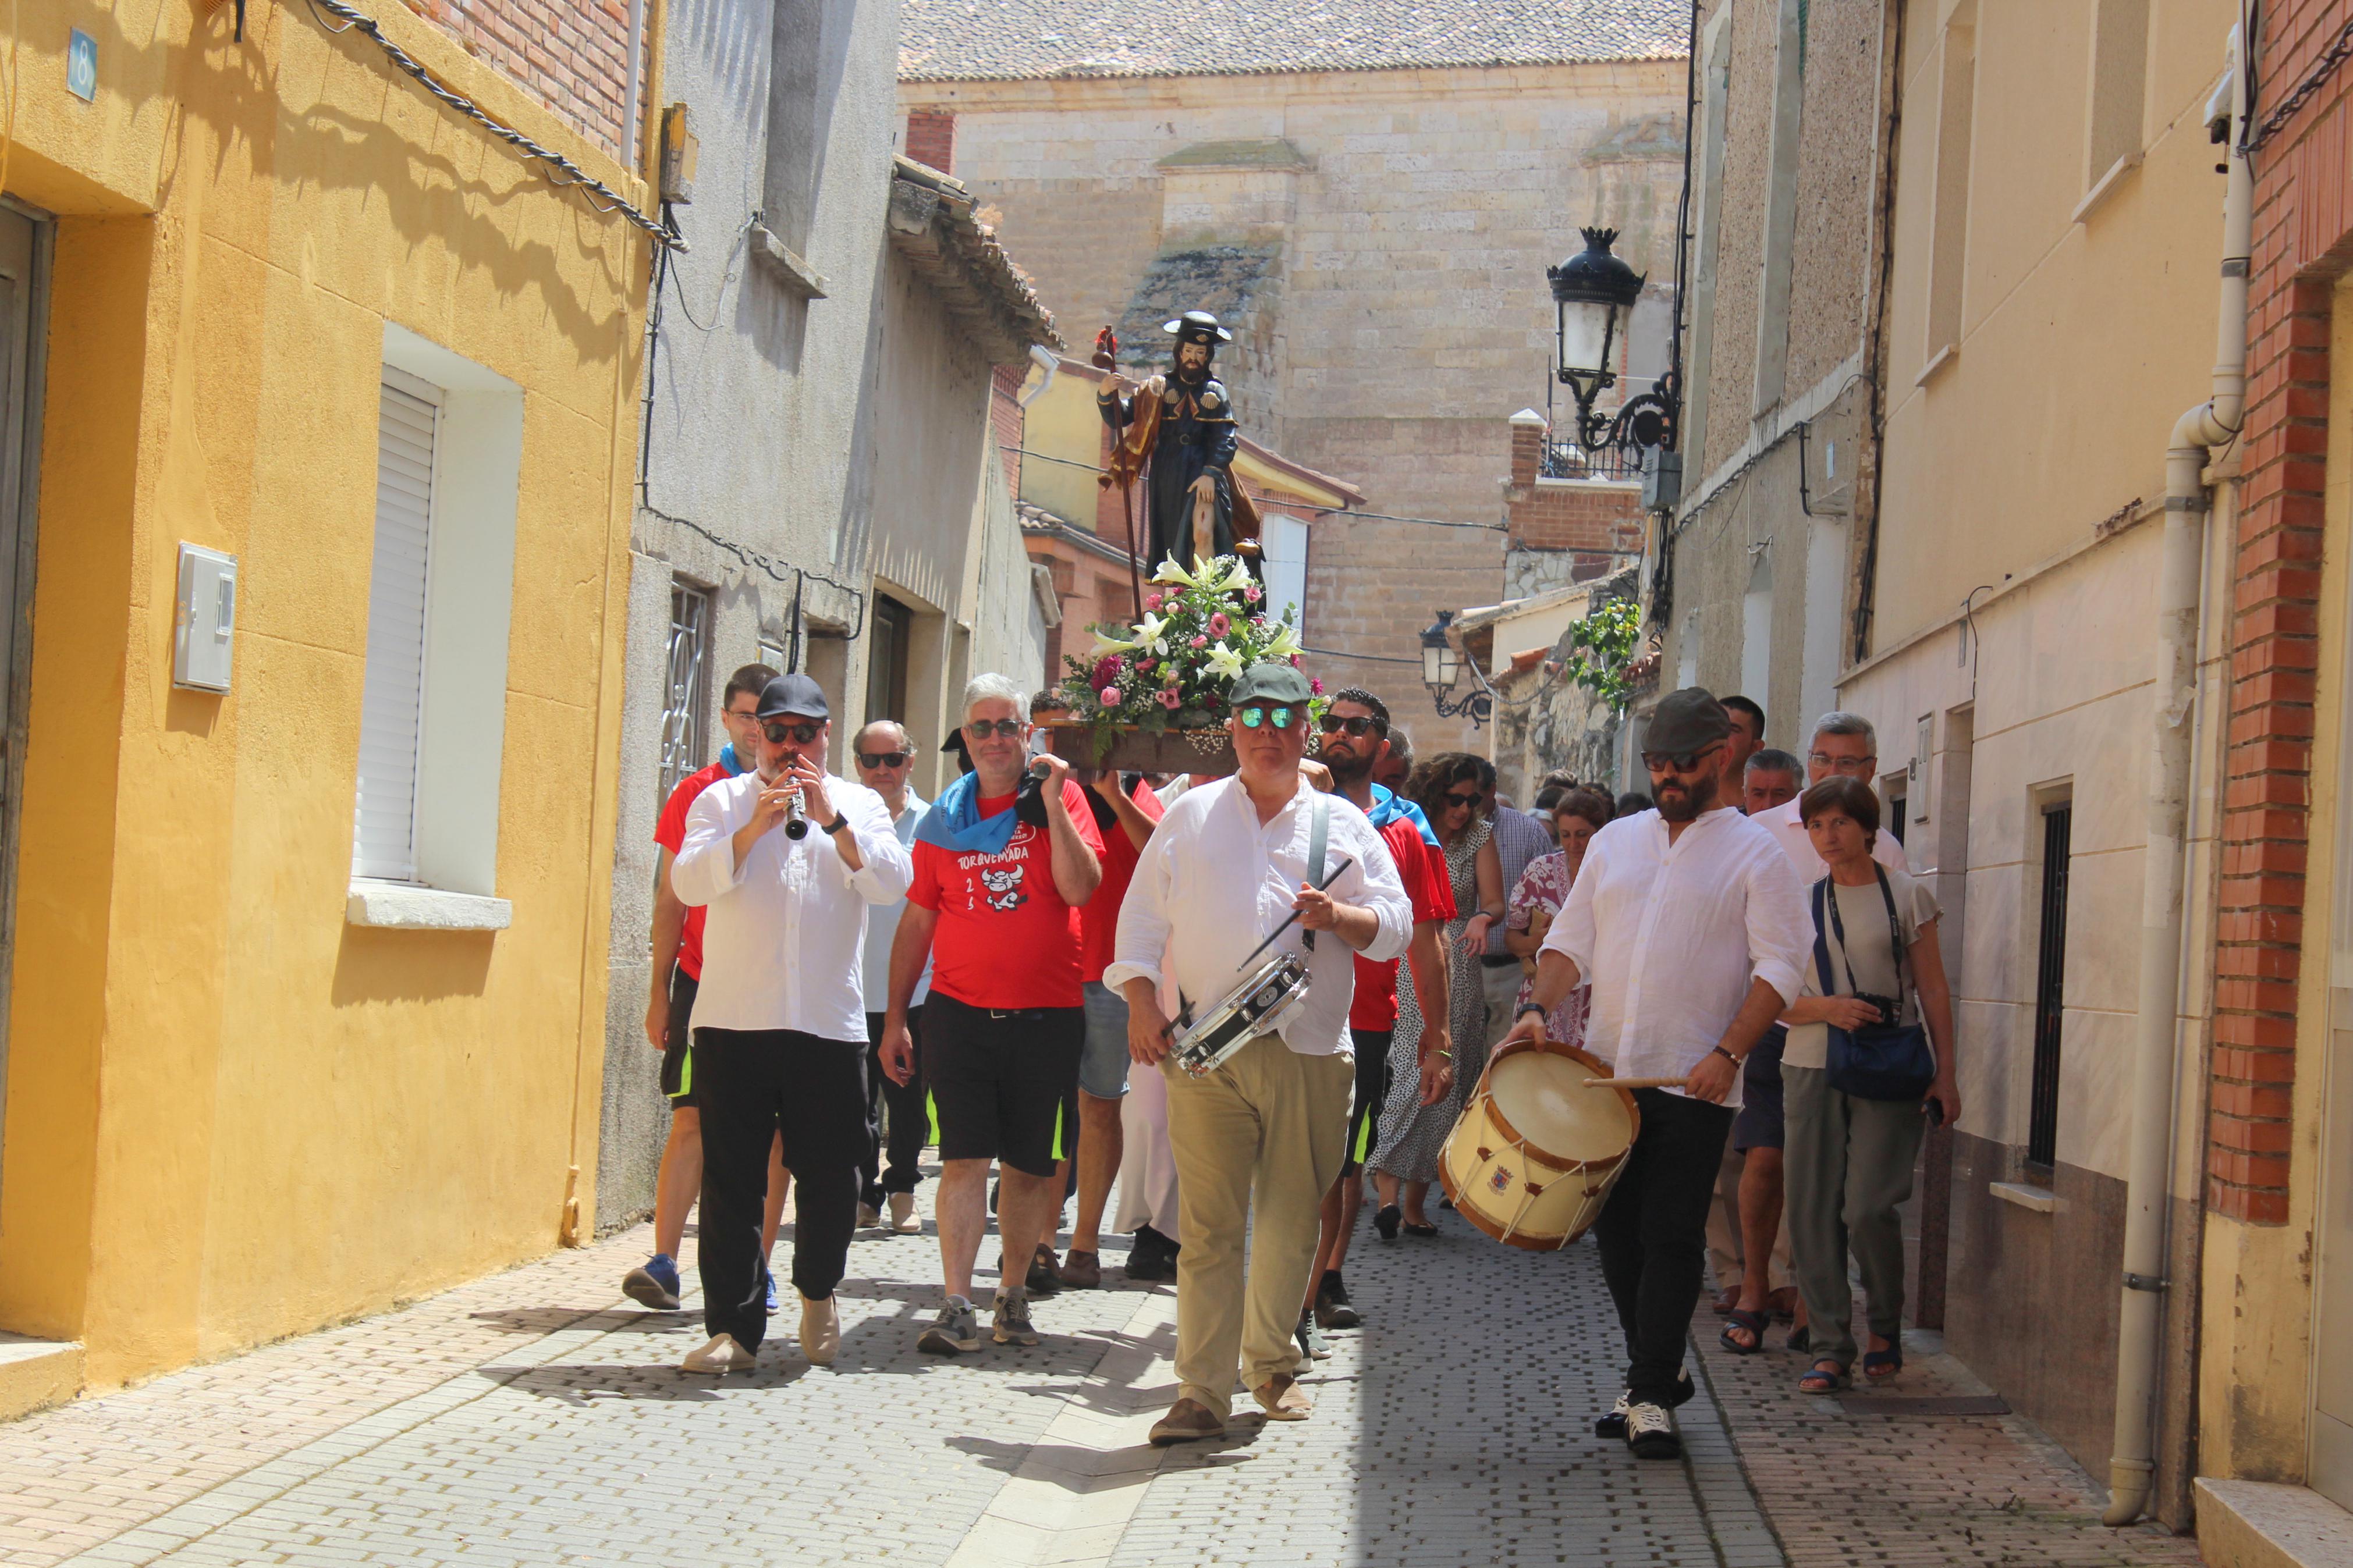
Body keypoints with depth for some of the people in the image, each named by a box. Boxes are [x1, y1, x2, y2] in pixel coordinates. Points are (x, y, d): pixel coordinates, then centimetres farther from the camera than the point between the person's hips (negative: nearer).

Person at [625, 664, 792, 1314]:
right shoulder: (695, 793, 6)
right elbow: (672, 901, 8)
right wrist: (660, 992, 4)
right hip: (703, 983, 0)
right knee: (691, 1119, -4)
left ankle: (756, 1268, 10)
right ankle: (663, 1263, -2)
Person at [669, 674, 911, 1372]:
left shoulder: (860, 804, 14)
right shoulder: (723, 800, 10)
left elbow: (891, 882, -3)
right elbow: (689, 882, -5)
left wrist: (831, 819, -10)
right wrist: (756, 825, -14)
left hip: (829, 1023, 1)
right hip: (733, 1020, -1)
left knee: (831, 1176, 3)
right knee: (731, 1180, 0)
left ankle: (817, 1290, 29)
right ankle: (733, 1326, 7)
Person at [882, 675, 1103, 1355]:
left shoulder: (1060, 797, 3)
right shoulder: (944, 816, 9)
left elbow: (1080, 889, -11)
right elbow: (917, 920, 11)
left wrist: (1053, 806, -17)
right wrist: (894, 1018, 8)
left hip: (1047, 1012, -1)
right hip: (961, 1010, 1)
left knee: (1029, 1162, 7)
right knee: (964, 1158, -5)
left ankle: (1014, 1295, 20)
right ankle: (957, 1307, -6)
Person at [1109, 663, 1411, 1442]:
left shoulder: (1343, 823, 12)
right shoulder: (1191, 816, 12)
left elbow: (1394, 926, 8)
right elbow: (1143, 917, 11)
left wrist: (1338, 918, -12)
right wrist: (1142, 1002, -2)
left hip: (1311, 1052, 1)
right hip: (1204, 1050, -1)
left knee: (1291, 1221, 8)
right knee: (1208, 1224, -6)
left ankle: (1270, 1363, 28)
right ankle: (1203, 1390, -3)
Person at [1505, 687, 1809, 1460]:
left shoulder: (1755, 854, 0)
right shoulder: (1614, 842, 14)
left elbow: (1779, 968, -6)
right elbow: (1570, 939, 15)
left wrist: (1727, 1054, -17)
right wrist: (1539, 1006, -4)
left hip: (1694, 1083, -5)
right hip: (1605, 1071, 5)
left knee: (1671, 1238, -5)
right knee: (1616, 1229, 9)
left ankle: (1652, 1396, 2)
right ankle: (1655, 1370, 24)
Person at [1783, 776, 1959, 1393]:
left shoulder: (1908, 897, 4)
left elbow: (1933, 992, 5)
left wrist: (1944, 1075, -1)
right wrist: (1826, 1007, -12)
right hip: (1814, 1069, 3)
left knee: (1868, 1207, -11)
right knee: (1813, 1211, -1)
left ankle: (1886, 1329, 13)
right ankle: (1830, 1347, 8)